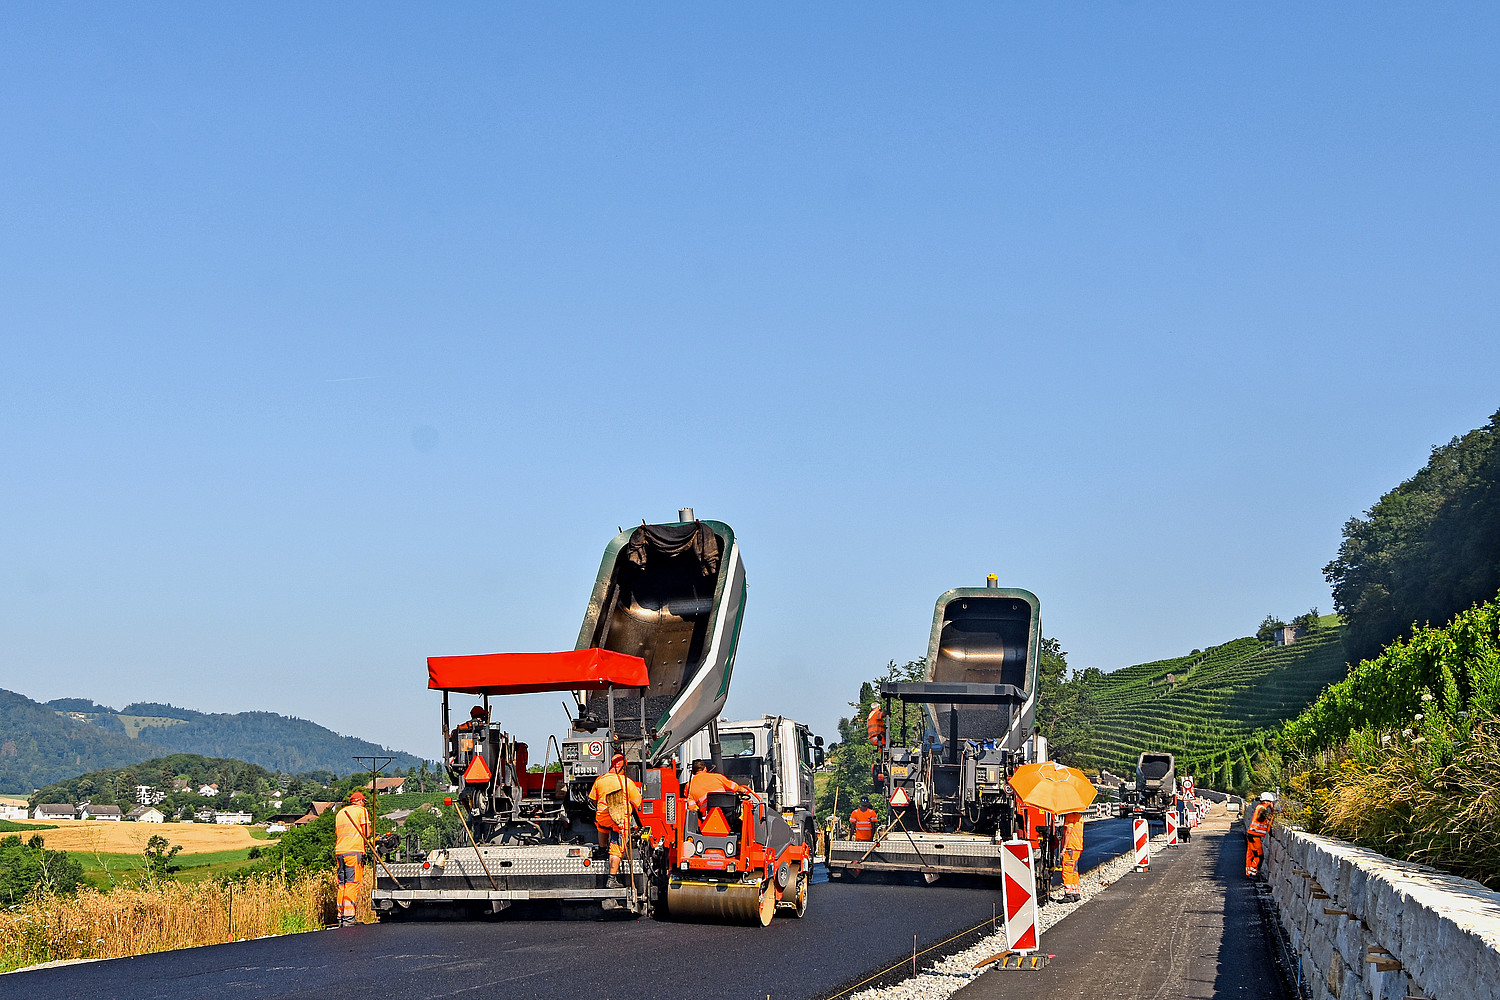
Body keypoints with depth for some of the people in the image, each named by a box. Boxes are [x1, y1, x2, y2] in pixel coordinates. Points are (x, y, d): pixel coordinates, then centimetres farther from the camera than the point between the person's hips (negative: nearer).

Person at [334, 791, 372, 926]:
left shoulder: (340, 813, 23)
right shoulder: (361, 810, 4)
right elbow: (366, 833, -3)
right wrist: (370, 831, 18)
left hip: (339, 851, 6)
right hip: (354, 851, -6)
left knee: (342, 884, 10)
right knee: (352, 883, -8)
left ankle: (340, 916, 8)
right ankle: (349, 917, -15)